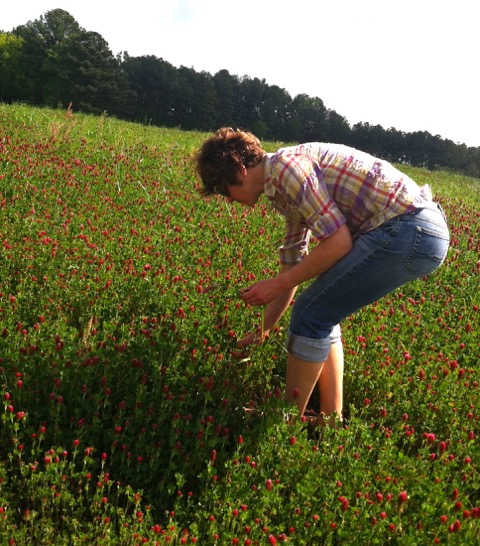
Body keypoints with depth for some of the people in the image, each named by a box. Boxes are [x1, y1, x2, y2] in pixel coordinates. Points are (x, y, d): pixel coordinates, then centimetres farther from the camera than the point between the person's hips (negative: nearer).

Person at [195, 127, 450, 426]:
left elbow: (338, 242, -16)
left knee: (312, 314, -4)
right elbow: (293, 262, 26)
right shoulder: (285, 187, 20)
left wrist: (279, 284, -5)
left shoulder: (285, 165, -11)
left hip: (408, 230, -10)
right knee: (321, 312, 15)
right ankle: (331, 419, 21)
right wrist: (263, 331, 32)